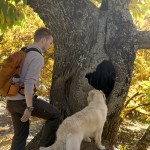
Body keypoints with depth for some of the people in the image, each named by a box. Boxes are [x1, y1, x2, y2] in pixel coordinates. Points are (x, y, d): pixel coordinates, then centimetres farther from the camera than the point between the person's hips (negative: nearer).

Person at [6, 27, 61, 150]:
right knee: (55, 115, 8)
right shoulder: (37, 57, -12)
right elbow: (29, 82, -23)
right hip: (23, 100, -9)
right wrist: (29, 107, -23)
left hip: (12, 100, 9)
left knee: (20, 134, 17)